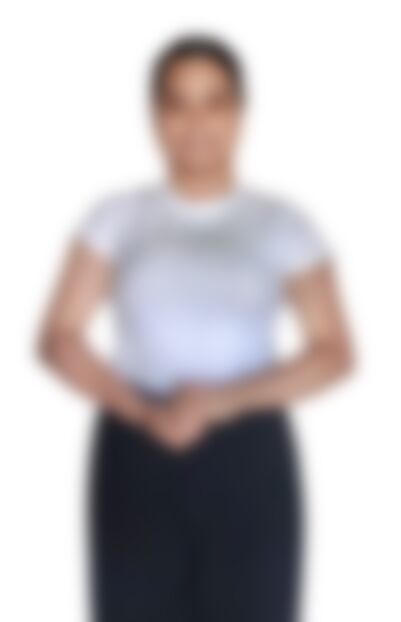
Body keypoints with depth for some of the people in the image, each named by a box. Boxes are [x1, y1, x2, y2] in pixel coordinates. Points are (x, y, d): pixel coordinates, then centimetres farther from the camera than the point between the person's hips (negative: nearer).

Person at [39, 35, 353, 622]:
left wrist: (223, 401, -16)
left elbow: (333, 354, -2)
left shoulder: (281, 225, 3)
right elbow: (60, 338, 1)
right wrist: (142, 411, -15)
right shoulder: (118, 219, 5)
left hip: (249, 461, 0)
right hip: (138, 459, 1)